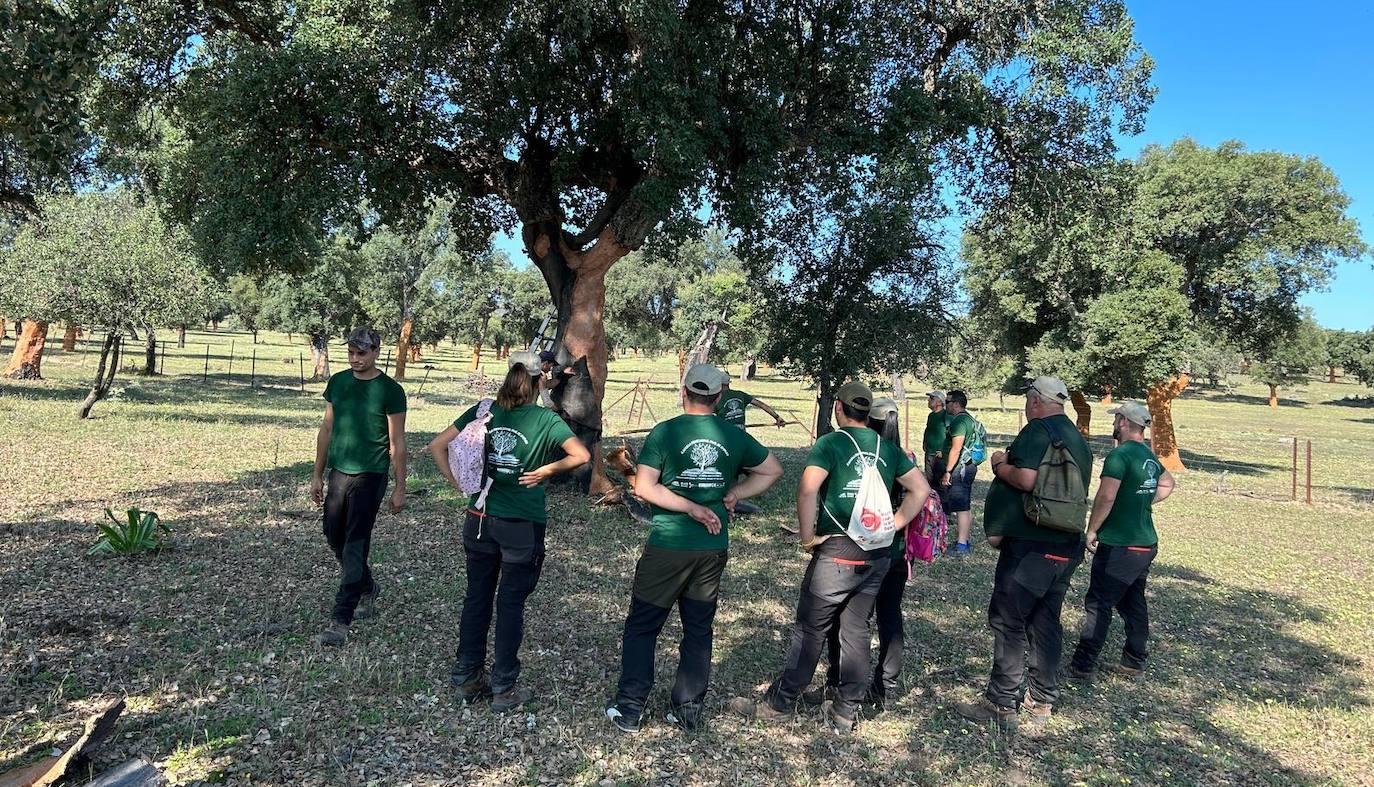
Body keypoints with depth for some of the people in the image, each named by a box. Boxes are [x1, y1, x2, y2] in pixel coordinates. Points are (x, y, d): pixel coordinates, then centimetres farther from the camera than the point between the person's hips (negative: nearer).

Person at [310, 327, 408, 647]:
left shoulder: (390, 390, -9)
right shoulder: (337, 383, 6)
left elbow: (397, 443, -6)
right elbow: (327, 429, 12)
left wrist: (400, 488, -6)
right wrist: (317, 475, 11)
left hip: (369, 477, -6)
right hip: (337, 473, 6)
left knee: (355, 547, -4)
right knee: (334, 537, 15)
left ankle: (341, 620, 1)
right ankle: (368, 588, 38)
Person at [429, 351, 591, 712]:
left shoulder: (483, 411, 1)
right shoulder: (546, 419, -8)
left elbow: (437, 445, 0)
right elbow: (582, 455, -17)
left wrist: (456, 482, 2)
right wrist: (545, 471, -8)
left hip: (480, 519, 4)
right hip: (522, 526, -3)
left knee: (477, 597, 16)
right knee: (511, 604, 7)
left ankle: (467, 680, 26)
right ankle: (504, 689, 16)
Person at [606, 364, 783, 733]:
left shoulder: (665, 432, -10)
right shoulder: (734, 436, 1)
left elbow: (644, 487, -16)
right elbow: (773, 470, 13)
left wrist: (692, 507, -12)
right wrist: (733, 495, 6)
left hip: (667, 547, -3)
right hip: (714, 548, 4)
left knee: (642, 626, 10)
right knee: (699, 629, 15)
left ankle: (629, 710, 14)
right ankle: (688, 709, 23)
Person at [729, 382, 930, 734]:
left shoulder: (831, 443, -9)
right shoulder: (888, 448, 8)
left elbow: (808, 489, -24)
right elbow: (921, 489, 11)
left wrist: (807, 535, -14)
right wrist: (893, 525, 9)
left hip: (837, 552, -5)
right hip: (878, 554, 5)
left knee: (810, 630, 5)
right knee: (856, 630, 13)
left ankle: (780, 703, 17)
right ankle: (846, 711, 22)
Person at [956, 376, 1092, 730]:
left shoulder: (1037, 430, -12)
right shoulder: (1078, 438, 16)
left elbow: (1027, 479, -24)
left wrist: (1000, 464, -6)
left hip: (1030, 545, -9)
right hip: (1066, 545, 9)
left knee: (1008, 622, -2)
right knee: (1046, 622, 14)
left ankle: (1002, 704, 3)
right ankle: (1042, 701, 22)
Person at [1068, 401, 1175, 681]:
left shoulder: (1120, 454, -17)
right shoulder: (1151, 456, 10)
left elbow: (1106, 497, -23)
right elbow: (1167, 484, 30)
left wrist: (1092, 530, -13)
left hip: (1119, 546, -8)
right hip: (1146, 543, 9)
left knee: (1098, 605, -2)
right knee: (1133, 603, 17)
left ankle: (1083, 665, 3)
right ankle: (1134, 663, 26)